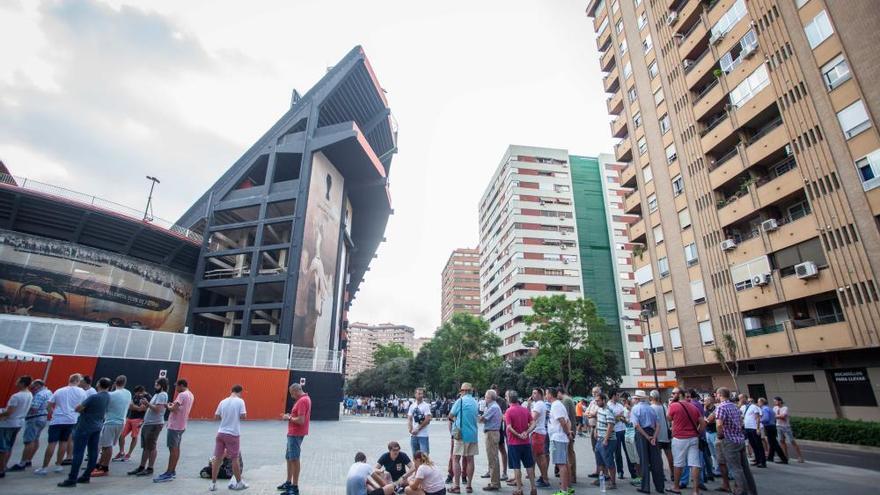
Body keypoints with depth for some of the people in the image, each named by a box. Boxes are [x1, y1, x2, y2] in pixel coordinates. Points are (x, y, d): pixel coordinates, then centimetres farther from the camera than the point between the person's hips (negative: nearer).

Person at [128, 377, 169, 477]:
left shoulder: (162, 395, -14)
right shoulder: (157, 394, 19)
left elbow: (157, 409, -23)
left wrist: (147, 403, -13)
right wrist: (146, 404, 5)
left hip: (155, 425, -10)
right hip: (147, 424, 10)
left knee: (151, 447, -3)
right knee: (145, 447, 14)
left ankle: (150, 468, 4)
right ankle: (141, 467, 21)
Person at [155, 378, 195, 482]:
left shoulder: (182, 395, -17)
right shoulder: (190, 395, 13)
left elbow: (174, 409, -21)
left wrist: (168, 406, -4)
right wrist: (173, 405, 9)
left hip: (175, 426, -10)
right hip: (181, 426, 10)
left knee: (173, 448, -6)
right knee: (176, 448, 14)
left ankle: (169, 473, -2)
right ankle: (173, 471, 21)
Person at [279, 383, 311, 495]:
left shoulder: (302, 401, -20)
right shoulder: (304, 399, 13)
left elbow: (301, 420, -26)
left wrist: (289, 418, -12)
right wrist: (290, 416, 8)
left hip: (296, 434, -11)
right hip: (293, 433, 11)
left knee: (294, 459, -4)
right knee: (289, 458, 19)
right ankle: (288, 482, 31)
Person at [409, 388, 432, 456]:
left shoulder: (426, 406, -6)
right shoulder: (412, 406, 9)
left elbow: (427, 420, -11)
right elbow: (409, 419, 10)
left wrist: (418, 429, -10)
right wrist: (411, 429, -7)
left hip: (423, 435, -5)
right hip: (413, 435, 5)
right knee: (415, 455, 12)